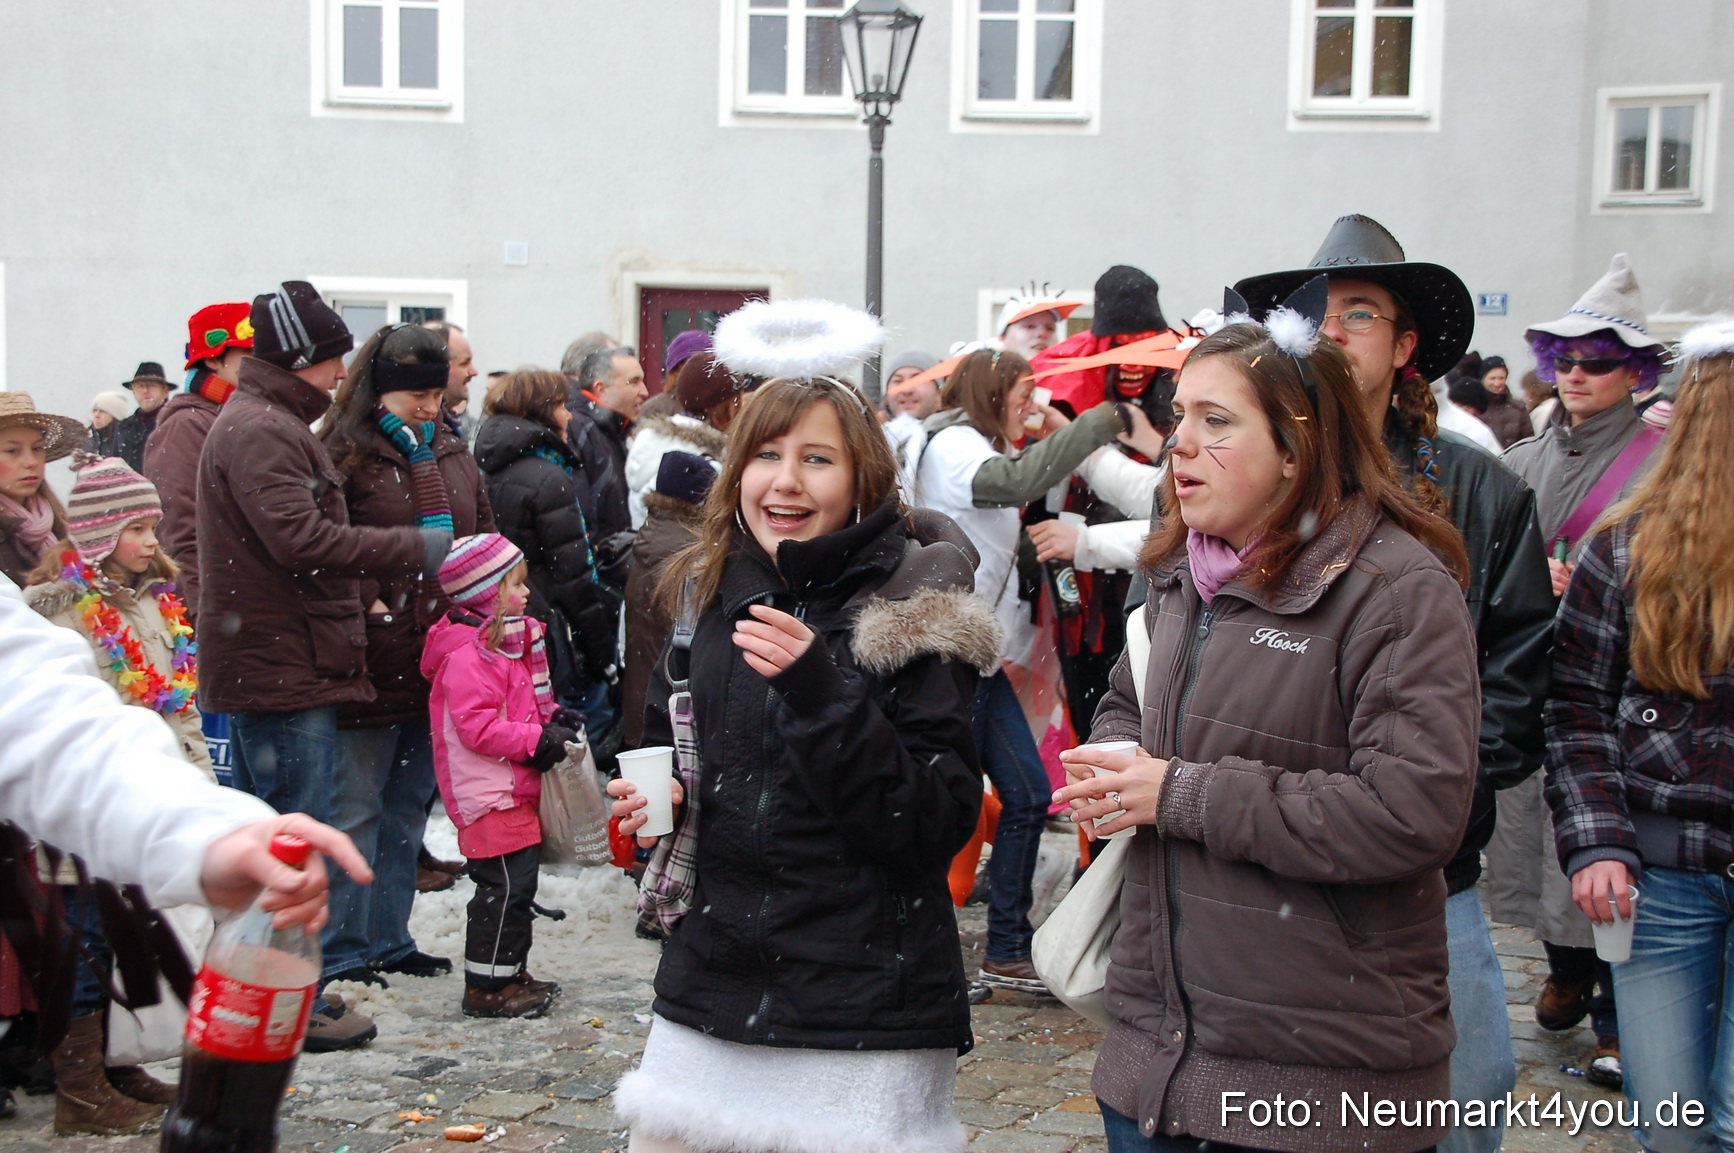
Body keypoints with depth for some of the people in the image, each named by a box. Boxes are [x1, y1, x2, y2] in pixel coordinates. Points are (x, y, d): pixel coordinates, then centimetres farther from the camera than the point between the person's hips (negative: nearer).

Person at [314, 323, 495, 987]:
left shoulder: (450, 452, 14)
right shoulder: (344, 454, -8)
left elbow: (482, 534, 20)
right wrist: (368, 605, -22)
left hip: (439, 659, 7)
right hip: (373, 660, -7)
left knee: (409, 807, 15)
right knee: (356, 810, 1)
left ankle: (389, 939, 27)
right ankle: (341, 952, 10)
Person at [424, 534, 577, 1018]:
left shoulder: (508, 642, 16)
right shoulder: (468, 655, -19)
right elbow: (477, 727, -24)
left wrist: (554, 718, 7)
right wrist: (539, 739, -23)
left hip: (515, 790, 11)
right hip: (488, 795, -10)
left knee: (517, 884, 16)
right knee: (506, 883, -10)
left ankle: (511, 973, 27)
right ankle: (486, 986, -2)